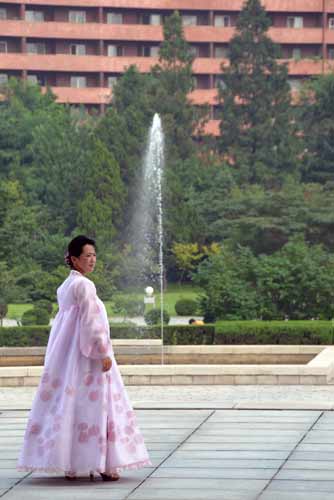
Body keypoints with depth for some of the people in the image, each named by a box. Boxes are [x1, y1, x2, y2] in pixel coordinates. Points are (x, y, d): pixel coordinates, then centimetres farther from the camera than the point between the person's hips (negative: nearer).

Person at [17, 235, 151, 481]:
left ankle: (69, 465, 7)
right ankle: (103, 464, -5)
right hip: (87, 356, -9)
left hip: (66, 356, 9)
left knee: (68, 403, 7)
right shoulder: (84, 285, -13)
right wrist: (103, 352, -16)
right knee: (93, 404, -6)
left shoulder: (65, 286, 14)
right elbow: (90, 322, -18)